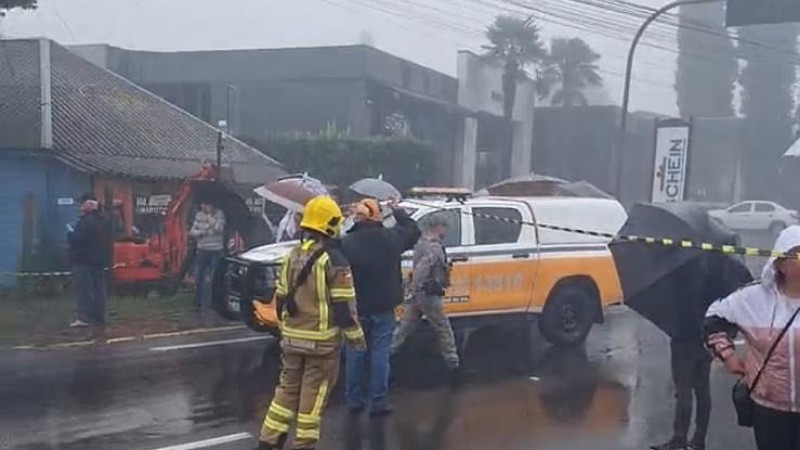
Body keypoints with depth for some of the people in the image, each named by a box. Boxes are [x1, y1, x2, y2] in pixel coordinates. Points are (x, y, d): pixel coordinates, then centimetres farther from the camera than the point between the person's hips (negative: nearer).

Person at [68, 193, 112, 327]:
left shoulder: (86, 221, -18)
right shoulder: (102, 221, 13)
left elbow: (76, 240, -21)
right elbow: (108, 242, 18)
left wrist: (70, 234, -3)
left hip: (84, 262, -9)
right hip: (99, 261, 9)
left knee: (84, 290, -7)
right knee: (99, 289, 10)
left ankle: (84, 317, -10)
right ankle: (99, 317, 14)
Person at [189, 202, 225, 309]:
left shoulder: (219, 214, -6)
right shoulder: (199, 215, 4)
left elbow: (219, 228, -22)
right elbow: (193, 231, 5)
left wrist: (209, 215, -18)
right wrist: (202, 232, -14)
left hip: (216, 251, -3)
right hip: (202, 250, 3)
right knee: (198, 277, 6)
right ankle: (197, 303, 17)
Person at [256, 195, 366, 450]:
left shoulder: (292, 256, 7)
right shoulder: (333, 260, -15)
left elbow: (280, 300, 13)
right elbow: (343, 306, -16)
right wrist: (356, 337, -5)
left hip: (292, 337, 6)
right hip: (322, 339, -6)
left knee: (288, 388, 16)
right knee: (314, 393, 3)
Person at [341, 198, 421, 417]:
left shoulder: (346, 243, -11)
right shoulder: (391, 238, -7)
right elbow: (413, 231, 13)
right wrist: (398, 212, 27)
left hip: (356, 308, 0)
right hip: (383, 308, 0)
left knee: (355, 355, 12)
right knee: (380, 355, 5)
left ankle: (354, 401, 19)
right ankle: (378, 403, 7)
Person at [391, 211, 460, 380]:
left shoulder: (421, 243, 9)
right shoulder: (435, 247, -21)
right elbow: (421, 269, -31)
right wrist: (413, 291, -29)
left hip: (418, 293, 8)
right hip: (429, 295, -8)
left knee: (404, 327, 15)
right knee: (443, 330, 4)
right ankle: (453, 364, 10)